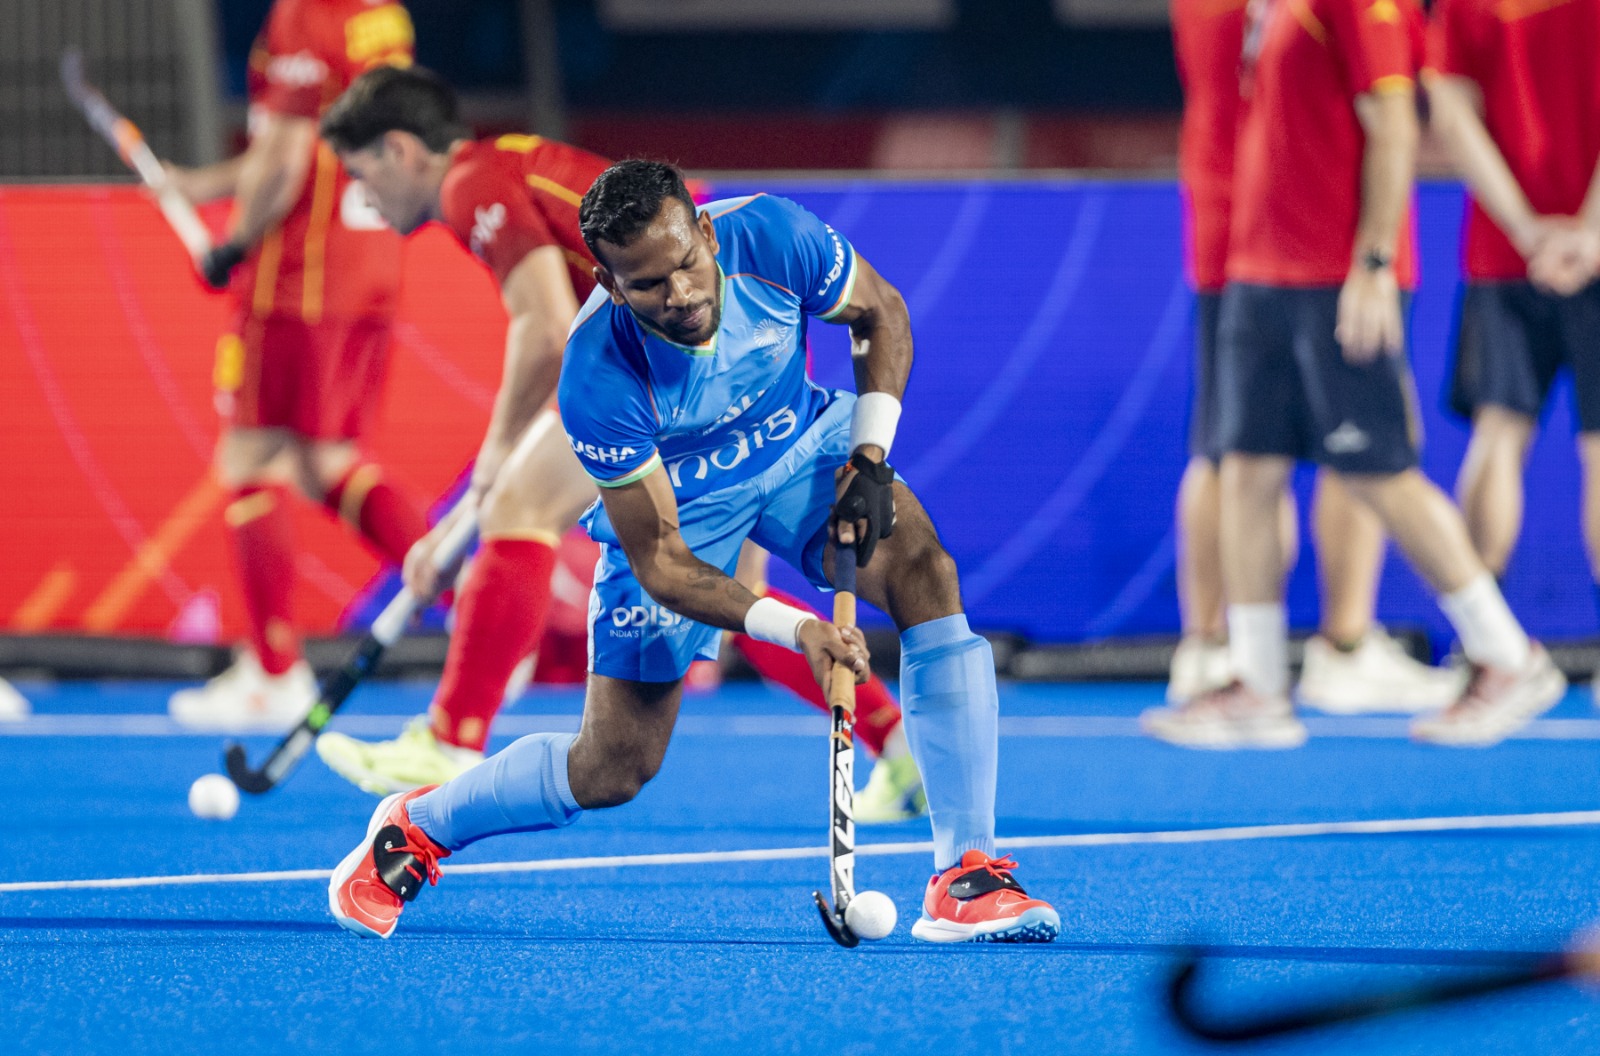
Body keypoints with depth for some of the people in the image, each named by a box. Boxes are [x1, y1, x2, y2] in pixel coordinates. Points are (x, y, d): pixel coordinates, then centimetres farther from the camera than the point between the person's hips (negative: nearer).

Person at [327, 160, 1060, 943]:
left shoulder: (770, 236, -29)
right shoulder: (600, 379, -35)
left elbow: (880, 313, -6)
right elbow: (660, 563, -28)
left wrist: (870, 454, -18)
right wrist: (794, 629, -40)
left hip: (800, 445, 3)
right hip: (674, 502, -3)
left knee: (926, 570, -27)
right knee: (611, 772, -3)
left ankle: (967, 875, -25)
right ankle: (418, 827, 28)